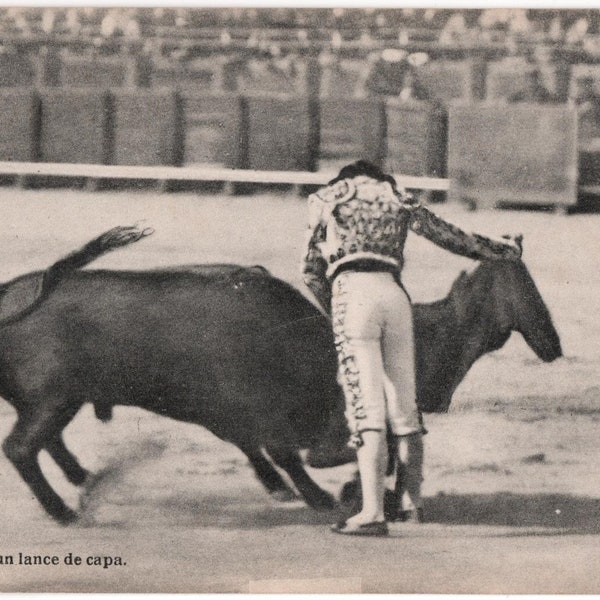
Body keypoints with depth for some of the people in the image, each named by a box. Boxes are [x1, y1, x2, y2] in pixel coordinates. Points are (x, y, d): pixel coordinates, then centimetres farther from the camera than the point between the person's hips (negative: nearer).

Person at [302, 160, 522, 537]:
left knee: (367, 407, -11)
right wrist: (500, 251, 43)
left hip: (351, 291, -3)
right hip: (395, 294, 3)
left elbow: (312, 272, 16)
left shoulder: (328, 199, 20)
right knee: (404, 404, 13)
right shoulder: (397, 199, 25)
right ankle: (413, 500, 24)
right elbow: (449, 236, 29)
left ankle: (373, 512, -18)